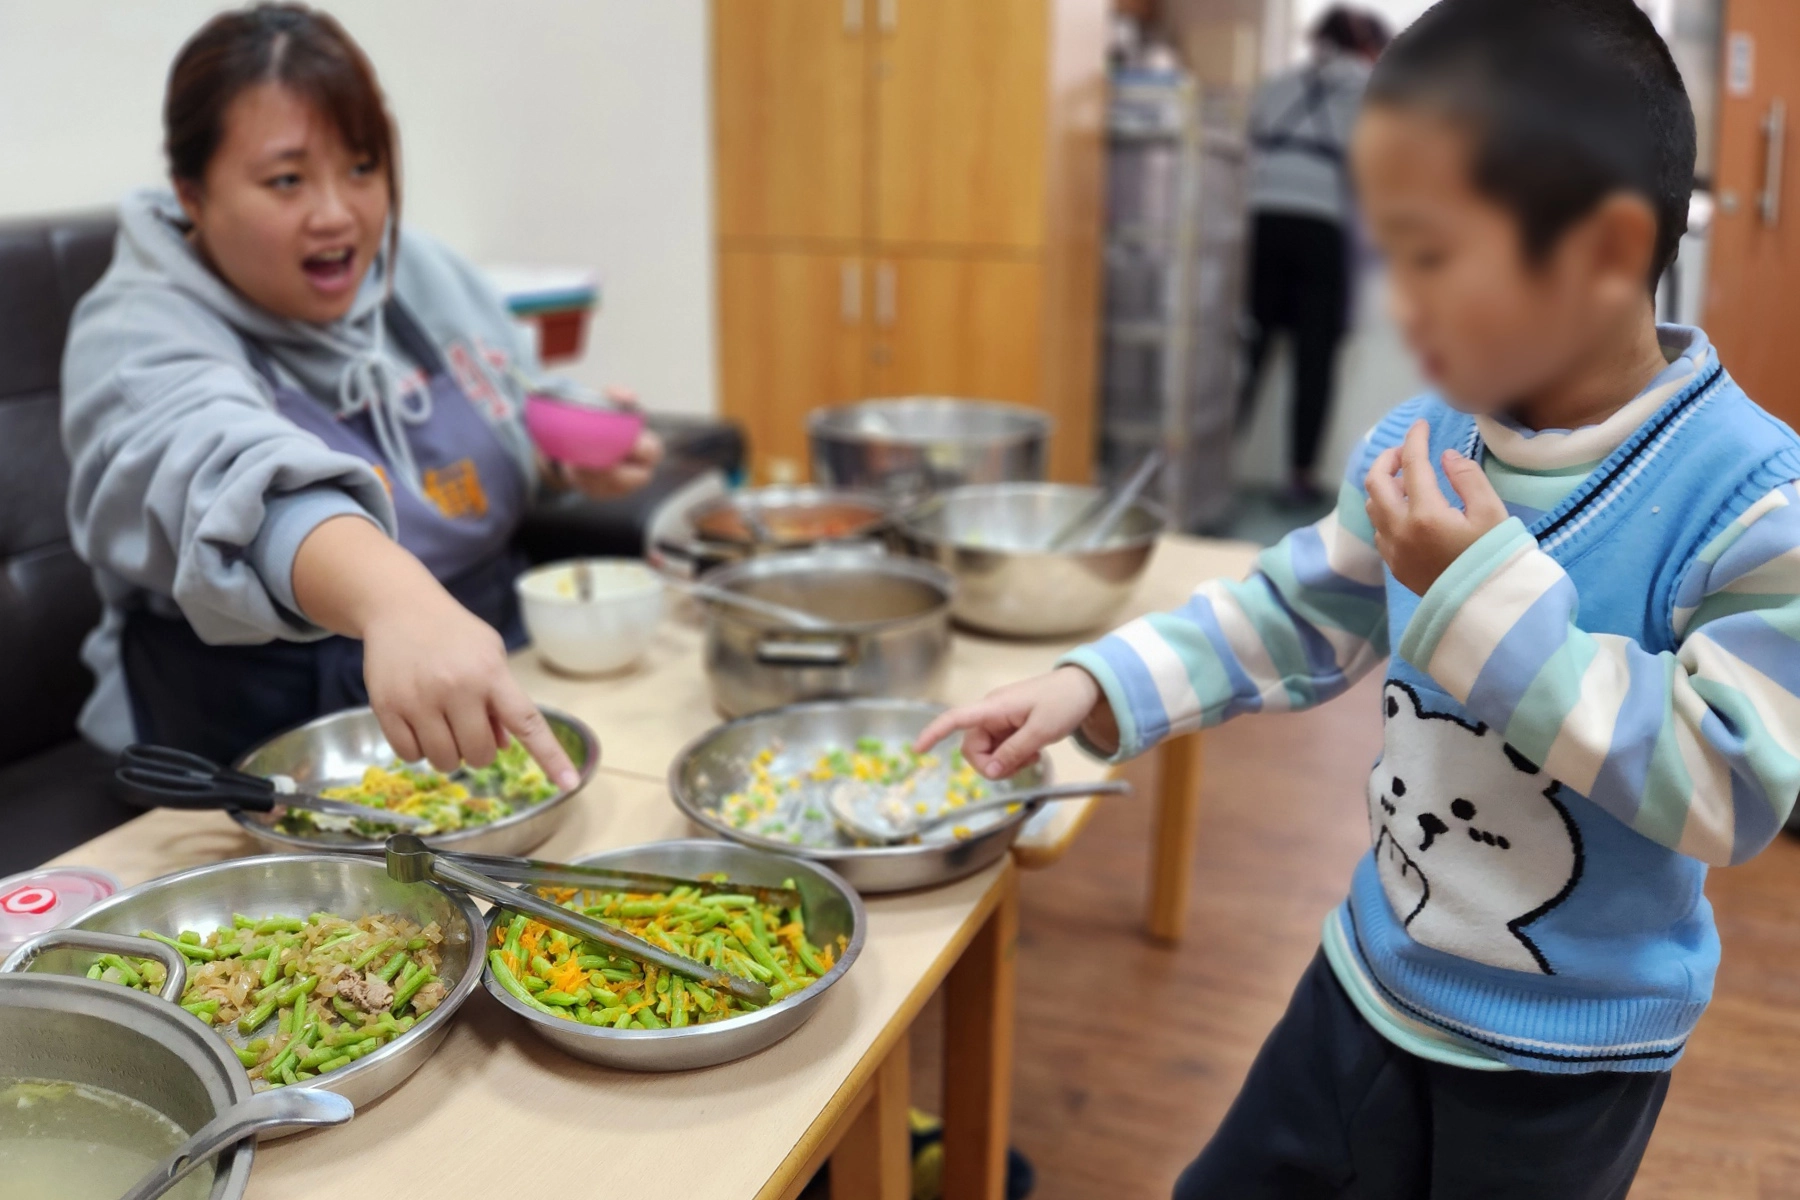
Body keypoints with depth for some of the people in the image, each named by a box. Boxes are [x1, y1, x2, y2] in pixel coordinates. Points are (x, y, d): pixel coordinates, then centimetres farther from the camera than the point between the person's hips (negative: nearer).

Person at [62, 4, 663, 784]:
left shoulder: (421, 271, 6)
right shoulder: (140, 334, -14)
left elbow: (529, 413, 24)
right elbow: (220, 475, -37)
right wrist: (396, 599, -57)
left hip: (489, 710, 7)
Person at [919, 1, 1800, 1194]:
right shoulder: (1419, 448, -8)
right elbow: (1295, 616, 3)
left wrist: (1490, 603, -32)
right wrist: (1094, 687, -6)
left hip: (1566, 1061, -4)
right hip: (1373, 977, 5)